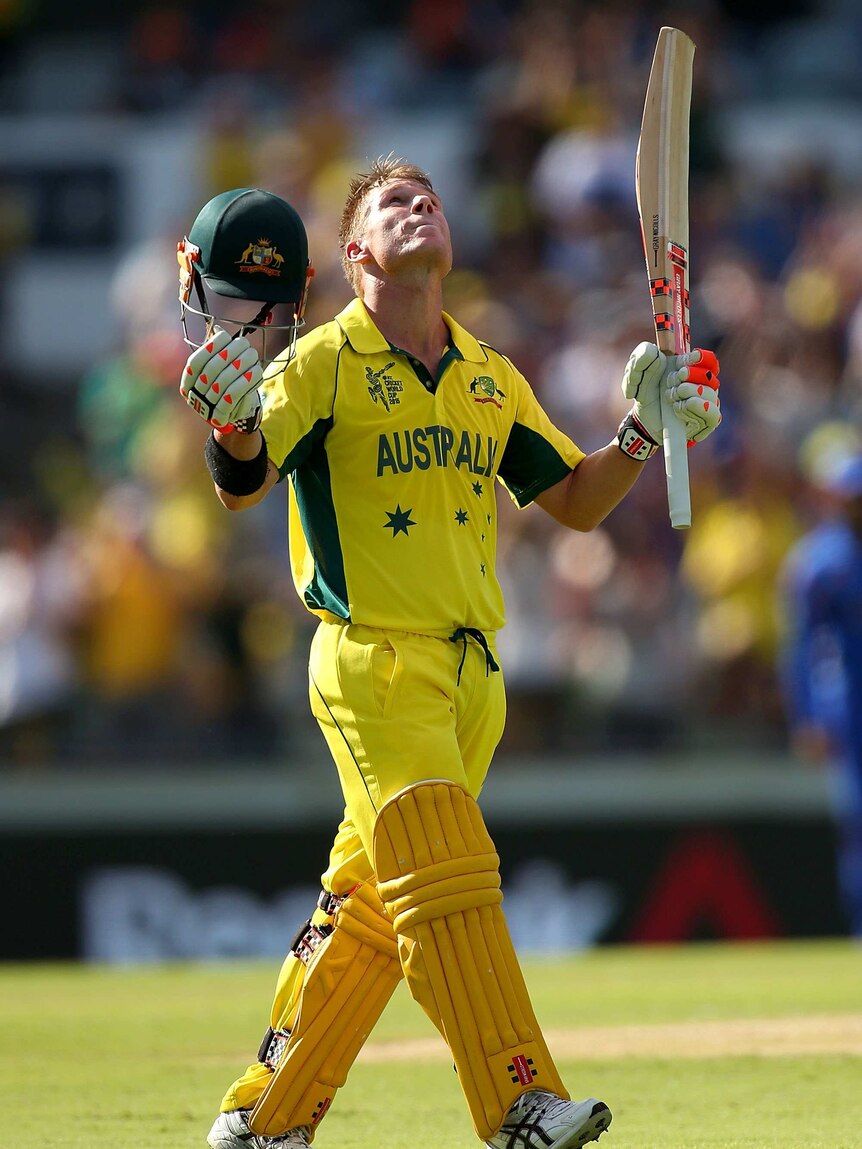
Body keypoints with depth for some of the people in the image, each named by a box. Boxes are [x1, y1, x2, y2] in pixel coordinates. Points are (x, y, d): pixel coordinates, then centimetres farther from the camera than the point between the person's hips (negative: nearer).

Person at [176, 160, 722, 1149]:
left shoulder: (491, 381, 16)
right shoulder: (323, 364, -2)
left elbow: (575, 503, 21)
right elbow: (240, 485, -11)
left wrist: (644, 432, 5)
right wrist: (233, 422, -33)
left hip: (471, 671, 6)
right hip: (371, 658, -6)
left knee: (371, 906, 8)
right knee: (448, 880, -17)